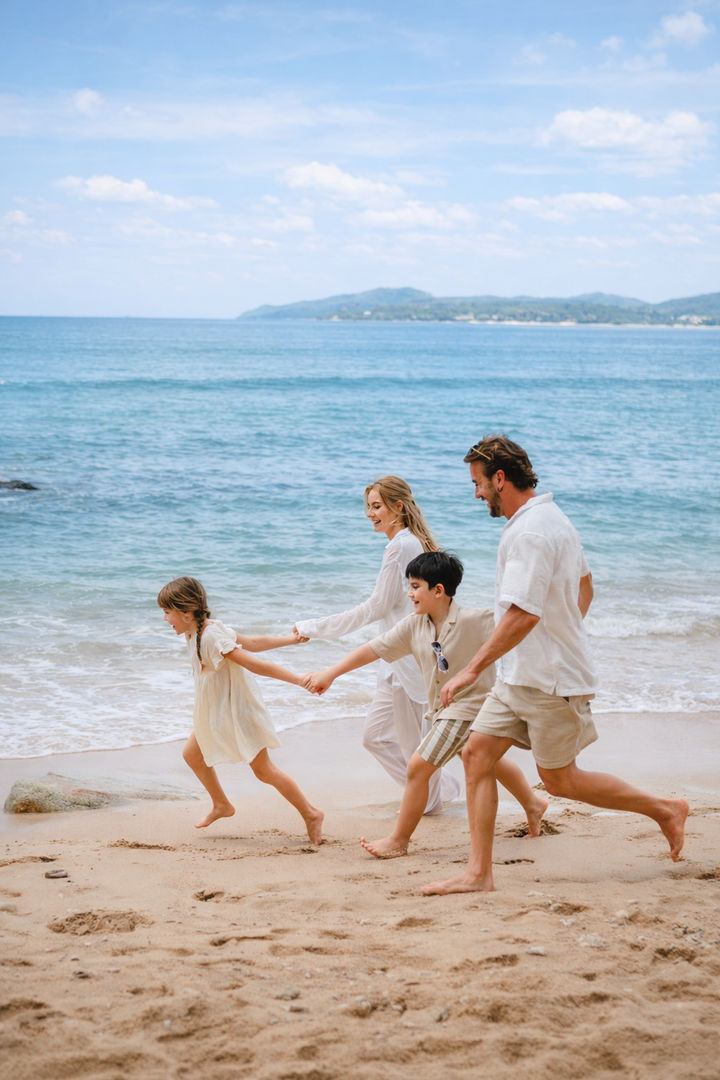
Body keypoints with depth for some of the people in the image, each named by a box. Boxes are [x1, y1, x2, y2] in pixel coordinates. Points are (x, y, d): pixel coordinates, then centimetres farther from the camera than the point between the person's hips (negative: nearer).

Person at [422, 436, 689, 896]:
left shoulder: (530, 533, -22)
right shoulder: (552, 517, 11)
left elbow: (523, 615, -29)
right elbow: (584, 585, 23)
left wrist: (472, 670, -27)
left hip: (551, 680, -10)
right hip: (520, 676, 10)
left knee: (559, 780, 4)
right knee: (477, 753, 2)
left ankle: (665, 809, 20)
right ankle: (478, 873, 2)